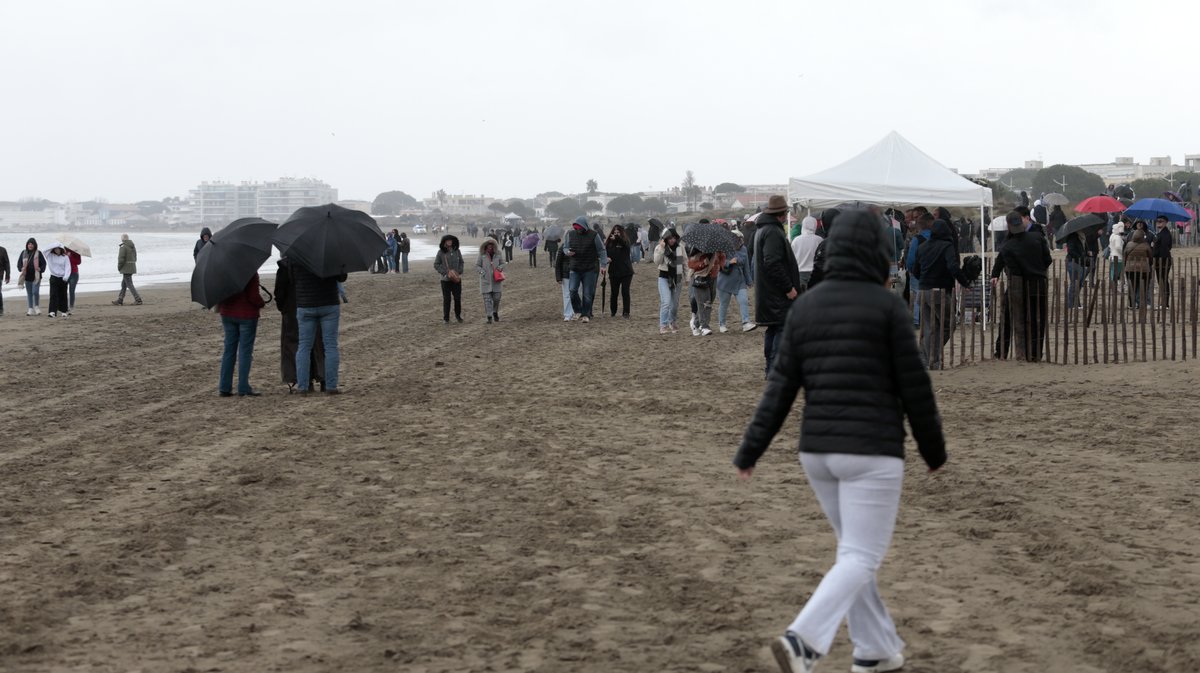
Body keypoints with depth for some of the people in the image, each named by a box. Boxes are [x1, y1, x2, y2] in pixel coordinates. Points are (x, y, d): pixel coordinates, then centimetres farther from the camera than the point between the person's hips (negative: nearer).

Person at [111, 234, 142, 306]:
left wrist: (119, 267, -5)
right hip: (132, 267, 9)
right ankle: (120, 300, 20)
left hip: (126, 269, -9)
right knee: (124, 284, 15)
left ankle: (138, 299, -12)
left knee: (129, 284, -6)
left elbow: (121, 259, -19)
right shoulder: (132, 246, 9)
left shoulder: (123, 247, -16)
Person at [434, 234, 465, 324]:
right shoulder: (441, 252, -5)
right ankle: (446, 319, 9)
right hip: (445, 279, -2)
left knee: (458, 298, 5)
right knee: (446, 299, 0)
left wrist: (459, 272, -3)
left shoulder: (456, 251, 2)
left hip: (456, 278, 2)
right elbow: (436, 265, -2)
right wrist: (445, 272, -11)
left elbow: (461, 263, 12)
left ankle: (458, 315, 25)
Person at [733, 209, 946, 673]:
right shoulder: (888, 305, -8)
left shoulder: (805, 307, 6)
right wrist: (934, 449, 7)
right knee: (861, 560, -4)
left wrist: (749, 452, 1)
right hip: (871, 452, -6)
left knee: (855, 547, 22)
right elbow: (914, 386, -6)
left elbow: (780, 386, 2)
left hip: (817, 451, 6)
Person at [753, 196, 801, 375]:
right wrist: (788, 287, -20)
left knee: (773, 329, 15)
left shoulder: (762, 229, 16)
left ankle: (771, 367, 21)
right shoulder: (773, 232, -17)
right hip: (778, 293, -10)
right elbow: (773, 264, -25)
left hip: (768, 292, 10)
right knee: (783, 328, -9)